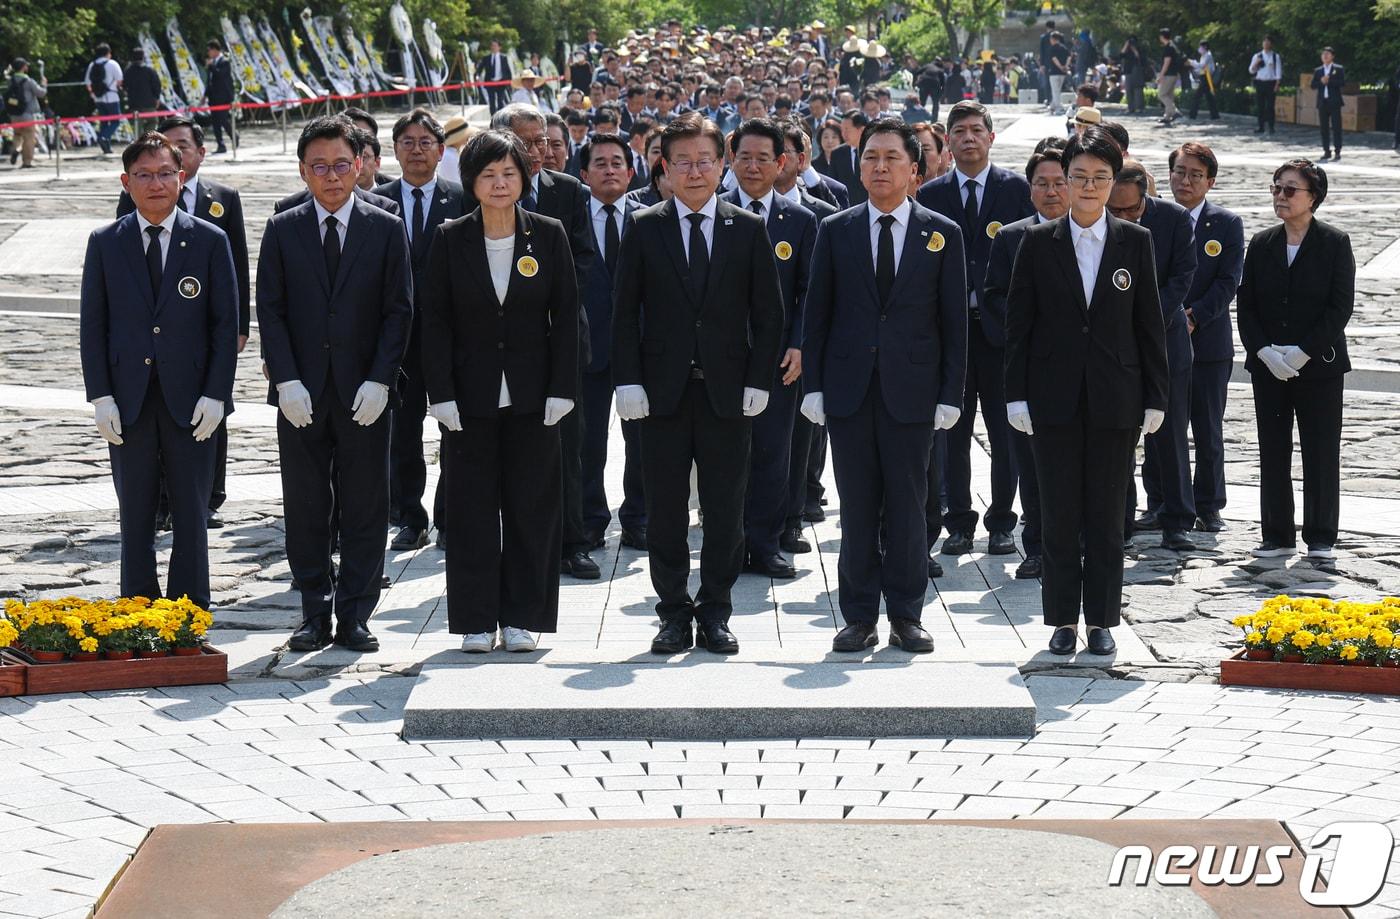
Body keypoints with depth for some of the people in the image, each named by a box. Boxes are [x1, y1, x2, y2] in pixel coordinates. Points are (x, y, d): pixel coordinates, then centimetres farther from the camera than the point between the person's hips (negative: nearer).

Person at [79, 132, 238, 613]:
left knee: (191, 514, 4)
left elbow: (226, 323, 1)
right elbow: (92, 325, 5)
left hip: (190, 399, -1)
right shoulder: (105, 243, 4)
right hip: (128, 400, 1)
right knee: (135, 515, 6)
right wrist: (101, 396, -4)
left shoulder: (210, 241, 1)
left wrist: (216, 394, -8)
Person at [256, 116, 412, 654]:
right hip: (302, 391, 1)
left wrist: (379, 381, -10)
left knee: (365, 508, 2)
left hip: (363, 392, -1)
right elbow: (270, 311, 2)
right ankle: (316, 615, 14)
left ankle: (355, 618, 10)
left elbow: (399, 311, 0)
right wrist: (286, 381, -9)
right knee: (305, 509, 5)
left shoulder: (386, 230, 3)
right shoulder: (282, 231, 5)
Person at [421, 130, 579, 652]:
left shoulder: (549, 236, 1)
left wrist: (561, 390, -5)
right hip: (471, 394, 0)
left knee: (531, 506, 3)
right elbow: (435, 320, 0)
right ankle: (477, 619, 11)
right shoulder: (450, 239, 0)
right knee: (472, 509, 2)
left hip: (532, 395, 0)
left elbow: (566, 316, 2)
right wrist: (442, 394, -7)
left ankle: (522, 617, 12)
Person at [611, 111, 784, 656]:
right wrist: (629, 381, -6)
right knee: (665, 509, 4)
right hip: (663, 391, 0)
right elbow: (625, 313, 3)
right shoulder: (644, 229, 3)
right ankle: (674, 613, 14)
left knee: (726, 509, 3)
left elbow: (768, 312, 5)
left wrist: (758, 381, -3)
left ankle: (715, 613, 15)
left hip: (727, 391, 0)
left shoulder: (748, 230, 4)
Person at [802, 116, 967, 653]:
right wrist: (813, 385, -1)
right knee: (857, 508, 3)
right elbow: (817, 312, 7)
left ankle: (906, 617, 12)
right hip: (849, 389, 1)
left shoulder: (942, 234, 4)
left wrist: (950, 395, -3)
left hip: (912, 391, -1)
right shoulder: (835, 231, 6)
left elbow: (954, 321, 3)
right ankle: (859, 618, 11)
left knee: (907, 507, 3)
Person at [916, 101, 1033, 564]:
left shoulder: (1016, 188, 2)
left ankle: (1001, 523, 14)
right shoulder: (930, 195, 6)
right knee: (952, 430, 5)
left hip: (1001, 324, -1)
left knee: (1005, 431, 4)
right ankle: (959, 522, 13)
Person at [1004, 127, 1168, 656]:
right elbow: (1019, 322, 3)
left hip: (1115, 397, 0)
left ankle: (1101, 620, 13)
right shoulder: (1038, 243, 3)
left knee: (1107, 513, 4)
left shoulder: (1135, 242, 4)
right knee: (1059, 512, 3)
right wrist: (1016, 394, -3)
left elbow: (1149, 324, 5)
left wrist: (1156, 396, 1)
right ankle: (1063, 620, 12)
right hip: (1054, 396, 0)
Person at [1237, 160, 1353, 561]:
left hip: (1319, 365, -3)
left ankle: (1320, 538, 9)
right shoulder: (1261, 244, 6)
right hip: (1268, 368, 3)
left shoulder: (1335, 243, -4)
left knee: (1321, 453, 1)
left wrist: (1302, 353, -16)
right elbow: (1245, 305, 5)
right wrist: (1265, 352, -10)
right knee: (1273, 453, 6)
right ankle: (1277, 536, 14)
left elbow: (1341, 306, -9)